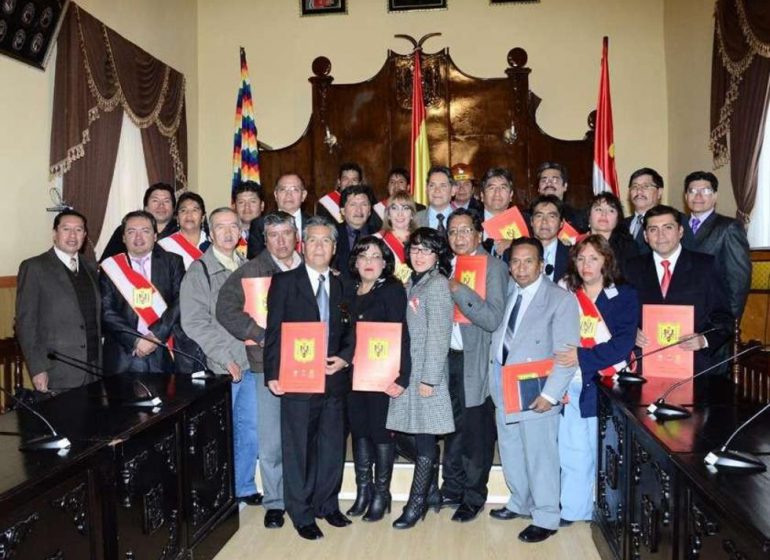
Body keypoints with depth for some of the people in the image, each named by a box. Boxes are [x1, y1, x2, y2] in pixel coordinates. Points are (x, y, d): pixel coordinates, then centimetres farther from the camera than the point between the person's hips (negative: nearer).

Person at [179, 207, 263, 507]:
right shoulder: (199, 271, -5)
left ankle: (243, 487, 30)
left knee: (251, 429, 13)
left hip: (251, 363, 5)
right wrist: (226, 358, -14)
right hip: (220, 368, -5)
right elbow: (194, 323, -11)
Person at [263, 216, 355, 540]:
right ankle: (302, 514, 21)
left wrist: (345, 357, -5)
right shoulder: (284, 282, -1)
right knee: (298, 449, 6)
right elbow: (274, 330, -4)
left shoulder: (342, 287, 12)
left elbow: (350, 331, 13)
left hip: (334, 378, 4)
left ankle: (326, 504, 32)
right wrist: (273, 373, -11)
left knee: (332, 446, 13)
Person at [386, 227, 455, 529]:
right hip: (409, 370, 7)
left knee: (424, 440, 0)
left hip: (426, 373, -7)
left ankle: (416, 504, 9)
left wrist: (429, 378, -15)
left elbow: (439, 336, -14)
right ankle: (431, 494, 25)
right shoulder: (413, 284, 13)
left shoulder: (437, 285, -10)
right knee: (422, 438, 12)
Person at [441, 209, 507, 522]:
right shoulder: (449, 265, 10)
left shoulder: (494, 267, -10)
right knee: (452, 428, 16)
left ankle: (473, 498, 23)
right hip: (449, 357, 6)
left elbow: (493, 319, -21)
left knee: (476, 432, 6)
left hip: (476, 361, -6)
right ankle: (452, 489, 33)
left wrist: (459, 291, -22)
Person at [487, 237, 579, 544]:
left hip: (536, 395, -6)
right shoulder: (506, 293, 7)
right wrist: (494, 385, 5)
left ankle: (546, 518, 23)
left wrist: (550, 394, -18)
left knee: (540, 457, 5)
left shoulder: (561, 299, -10)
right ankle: (520, 503, 40)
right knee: (510, 455, 19)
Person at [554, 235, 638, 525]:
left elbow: (623, 343, -9)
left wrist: (582, 356, -17)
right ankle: (572, 509, 19)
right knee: (572, 450, 5)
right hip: (571, 383, 2)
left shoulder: (624, 296, 1)